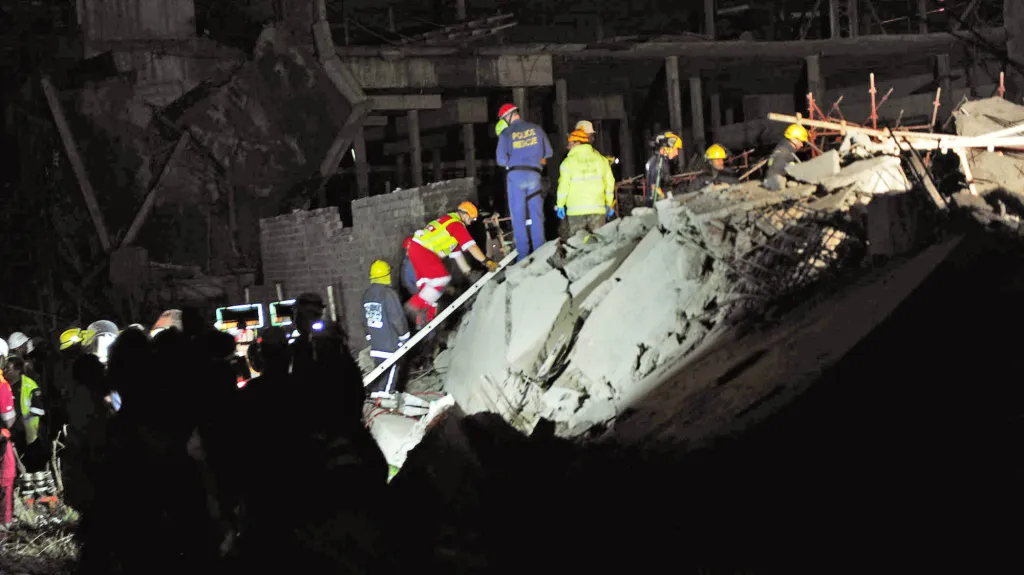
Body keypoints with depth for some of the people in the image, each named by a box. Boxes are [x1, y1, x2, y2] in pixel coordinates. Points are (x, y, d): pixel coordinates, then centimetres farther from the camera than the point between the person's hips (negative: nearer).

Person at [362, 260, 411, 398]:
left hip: (375, 343, 8)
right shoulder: (388, 294, -18)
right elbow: (397, 318, -16)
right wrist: (404, 336, -4)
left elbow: (366, 318, 14)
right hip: (390, 342, -8)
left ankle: (377, 392, 23)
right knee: (391, 369, -1)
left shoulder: (367, 294, 7)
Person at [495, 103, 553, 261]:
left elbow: (501, 160, -5)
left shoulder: (506, 134, -3)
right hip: (534, 175, 2)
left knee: (518, 216, 5)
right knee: (536, 214, 8)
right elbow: (548, 153, 7)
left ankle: (523, 254, 2)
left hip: (516, 175, -2)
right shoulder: (536, 129, 4)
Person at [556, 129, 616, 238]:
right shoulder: (601, 159, 9)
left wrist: (560, 205, 6)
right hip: (597, 208, 3)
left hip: (576, 210, -3)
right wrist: (609, 204, 21)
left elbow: (564, 186, -6)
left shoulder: (569, 161, -4)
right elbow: (609, 183, 11)